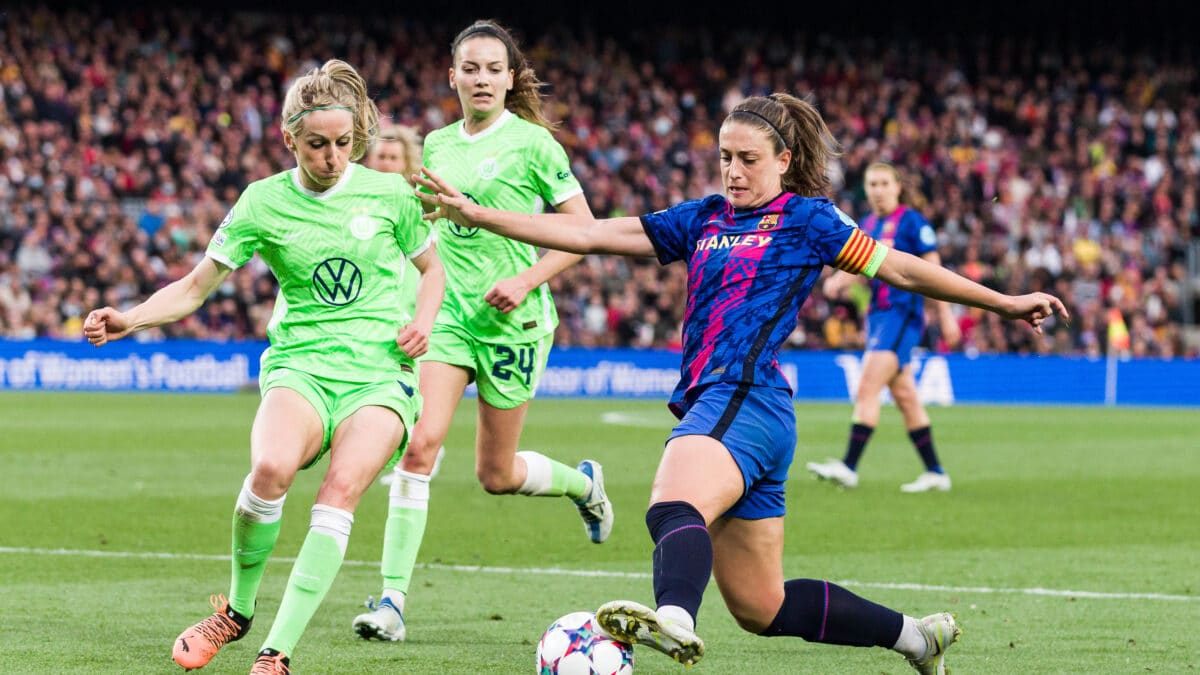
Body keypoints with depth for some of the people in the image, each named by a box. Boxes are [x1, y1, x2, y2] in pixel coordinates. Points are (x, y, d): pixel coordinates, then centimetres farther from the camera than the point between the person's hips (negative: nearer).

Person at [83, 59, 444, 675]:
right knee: (271, 467, -32)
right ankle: (237, 610, -6)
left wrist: (422, 322, 0)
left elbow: (432, 268, 20)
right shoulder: (264, 202, 3)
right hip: (300, 366, 0)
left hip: (380, 374, 0)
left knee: (341, 489, -29)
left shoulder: (389, 193, 4)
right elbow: (195, 287, 7)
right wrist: (129, 320, -10)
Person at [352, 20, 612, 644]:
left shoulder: (531, 141, -6)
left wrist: (525, 280, -16)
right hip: (447, 312, 3)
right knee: (420, 443, -16)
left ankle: (584, 483, 41)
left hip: (513, 321, -3)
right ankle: (392, 600, -15)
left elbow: (582, 230, -5)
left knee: (497, 474, 7)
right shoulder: (437, 145, 8)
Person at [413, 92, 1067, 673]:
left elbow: (898, 268, 11)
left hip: (745, 398, -8)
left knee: (673, 509, -39)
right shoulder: (701, 219, 22)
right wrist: (475, 214, 13)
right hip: (709, 403, 8)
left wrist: (1005, 303, 11)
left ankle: (675, 618, -68)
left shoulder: (805, 218, 7)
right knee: (761, 608, 10)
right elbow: (589, 233, 19)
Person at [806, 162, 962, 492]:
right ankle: (935, 472, 16)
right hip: (878, 313, 8)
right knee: (904, 396, 10)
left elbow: (932, 270, -7)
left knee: (867, 387, -17)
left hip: (903, 313, -8)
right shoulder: (867, 225, 14)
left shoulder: (912, 221, -7)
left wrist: (945, 316, -8)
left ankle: (849, 466, -22)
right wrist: (836, 280, -11)